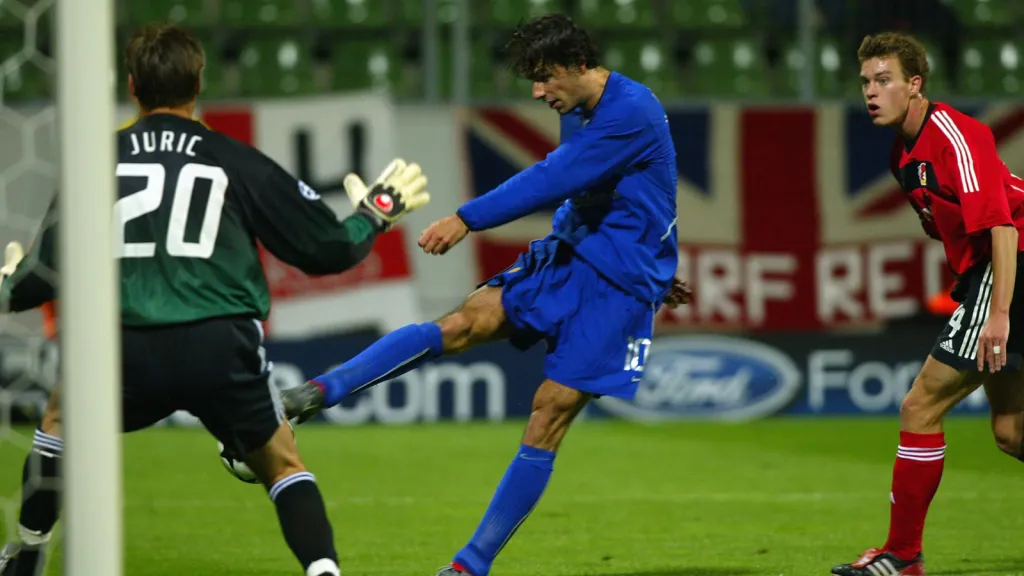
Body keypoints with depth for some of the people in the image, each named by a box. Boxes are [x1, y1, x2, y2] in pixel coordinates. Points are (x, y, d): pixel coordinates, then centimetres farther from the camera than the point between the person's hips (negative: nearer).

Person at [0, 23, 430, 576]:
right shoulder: (237, 162, 5)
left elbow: (47, 272, 9)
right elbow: (325, 249, 9)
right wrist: (376, 213, 29)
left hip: (129, 352, 1)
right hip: (223, 346, -1)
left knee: (61, 417, 30)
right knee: (282, 465, 17)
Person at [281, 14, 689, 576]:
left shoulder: (631, 112, -19)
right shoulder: (578, 114, 11)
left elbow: (551, 180, -26)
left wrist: (466, 219, -27)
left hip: (617, 286, -8)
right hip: (565, 255, 8)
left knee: (549, 414, -11)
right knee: (463, 323, -14)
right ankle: (319, 393, -27)